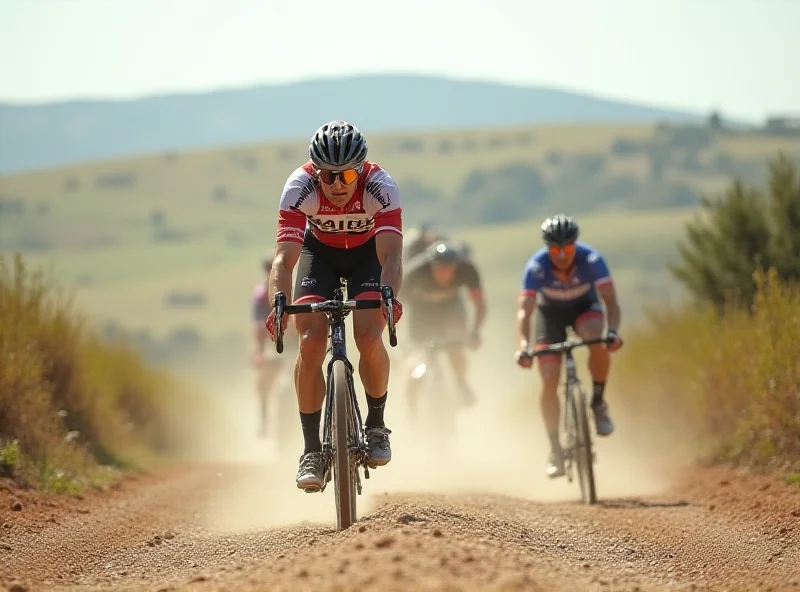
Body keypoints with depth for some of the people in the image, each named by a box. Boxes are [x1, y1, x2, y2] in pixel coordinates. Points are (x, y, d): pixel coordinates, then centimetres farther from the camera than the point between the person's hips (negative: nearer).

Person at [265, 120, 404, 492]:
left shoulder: (381, 188, -33)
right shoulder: (300, 188, -31)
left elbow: (391, 256, -41)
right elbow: (284, 258, -37)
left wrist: (390, 296, -61)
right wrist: (279, 304, -56)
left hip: (367, 252, -1)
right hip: (319, 251, 1)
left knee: (369, 338, -23)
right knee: (311, 343, -19)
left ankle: (376, 425, 3)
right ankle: (312, 450, -10)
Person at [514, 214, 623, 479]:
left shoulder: (591, 260, -31)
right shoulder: (536, 267, -31)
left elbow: (611, 301, -36)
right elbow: (524, 311, -35)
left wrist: (613, 331, -55)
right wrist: (524, 345, -52)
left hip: (584, 308, 0)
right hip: (550, 313, 0)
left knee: (598, 343, -35)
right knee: (549, 381, -12)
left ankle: (598, 403, -12)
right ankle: (555, 449, 2)